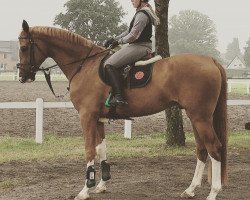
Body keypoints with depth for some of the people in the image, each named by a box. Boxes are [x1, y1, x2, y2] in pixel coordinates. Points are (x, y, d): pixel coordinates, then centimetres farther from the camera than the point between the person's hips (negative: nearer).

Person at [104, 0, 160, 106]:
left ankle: (118, 97, -27)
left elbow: (132, 36, -18)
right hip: (139, 46, 11)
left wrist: (118, 42, -4)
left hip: (140, 46, -11)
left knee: (109, 64, -18)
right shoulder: (141, 12, 18)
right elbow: (129, 31, 24)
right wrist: (114, 39, 16)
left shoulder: (142, 14, -15)